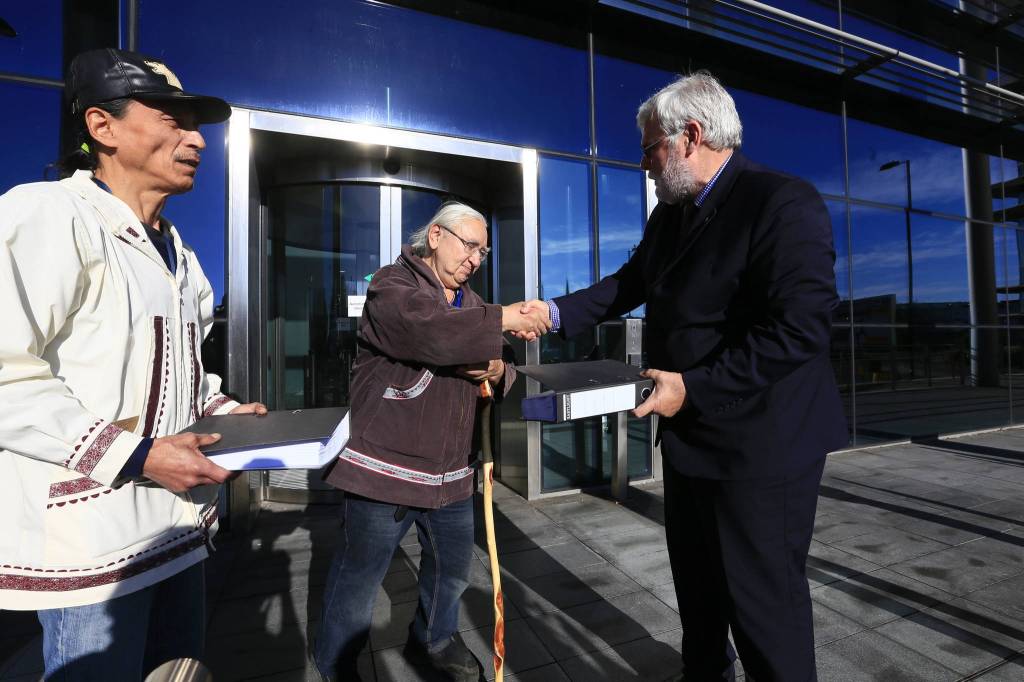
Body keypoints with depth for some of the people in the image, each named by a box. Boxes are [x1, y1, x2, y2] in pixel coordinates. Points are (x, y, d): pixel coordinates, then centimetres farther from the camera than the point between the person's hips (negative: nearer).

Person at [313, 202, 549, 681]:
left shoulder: (472, 304, 15)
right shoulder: (391, 286, -8)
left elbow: (502, 371, 15)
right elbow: (428, 329, -31)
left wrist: (497, 371, -9)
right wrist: (503, 320, -27)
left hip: (450, 472, 7)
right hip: (384, 466, -6)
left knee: (453, 568, 20)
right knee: (358, 580, 10)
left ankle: (433, 641, 46)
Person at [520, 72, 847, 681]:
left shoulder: (784, 203, -18)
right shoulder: (670, 216, 9)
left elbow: (800, 327, -25)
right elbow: (631, 283, 14)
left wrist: (693, 389, -23)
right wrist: (557, 311, 4)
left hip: (760, 444, -8)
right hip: (692, 436, 9)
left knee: (765, 597, 8)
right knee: (697, 581, 25)